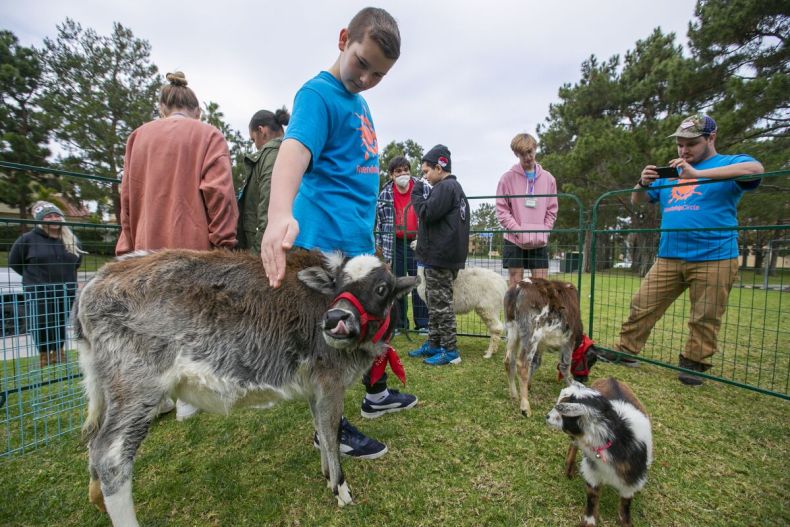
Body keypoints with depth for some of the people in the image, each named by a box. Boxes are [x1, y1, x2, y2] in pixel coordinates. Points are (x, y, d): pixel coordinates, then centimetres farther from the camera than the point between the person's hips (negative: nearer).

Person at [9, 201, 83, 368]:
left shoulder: (71, 240, 5)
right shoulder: (28, 239, -7)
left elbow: (78, 261, 21)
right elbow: (14, 262, 4)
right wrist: (33, 275, 6)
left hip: (66, 291, 3)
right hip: (38, 291, -3)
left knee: (61, 324, 12)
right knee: (42, 324, 3)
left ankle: (59, 352, 27)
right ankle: (44, 355, 20)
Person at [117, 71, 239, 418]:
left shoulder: (139, 136, 14)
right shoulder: (208, 135, 2)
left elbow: (128, 194, 13)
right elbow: (218, 190, -10)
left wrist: (128, 242, 17)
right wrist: (224, 241, -8)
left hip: (149, 243, 4)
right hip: (194, 244, -3)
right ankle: (187, 398, 9)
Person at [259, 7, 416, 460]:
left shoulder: (360, 101, 18)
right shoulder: (318, 93, -9)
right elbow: (295, 148, -27)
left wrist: (367, 227, 18)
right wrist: (280, 212, -46)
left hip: (358, 236, 10)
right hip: (328, 236, -9)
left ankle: (377, 395, 41)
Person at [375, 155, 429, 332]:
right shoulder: (385, 194, 3)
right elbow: (379, 221, 9)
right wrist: (380, 246, 8)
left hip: (417, 243, -2)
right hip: (395, 245, 2)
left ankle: (422, 323, 14)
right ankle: (399, 323, 21)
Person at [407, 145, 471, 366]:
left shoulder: (445, 187, -12)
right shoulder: (455, 187, 21)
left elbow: (426, 213, -19)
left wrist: (417, 194, -5)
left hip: (440, 257, -11)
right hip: (442, 255, 11)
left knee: (441, 303, -4)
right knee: (435, 302, 15)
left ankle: (450, 350, 4)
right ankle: (434, 344, 25)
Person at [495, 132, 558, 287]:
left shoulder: (548, 178, 8)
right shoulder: (507, 178, -1)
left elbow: (552, 211, 10)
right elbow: (502, 211, -4)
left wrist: (543, 233, -3)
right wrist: (520, 232, -12)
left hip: (540, 243, 3)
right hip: (514, 241, -3)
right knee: (515, 285, 2)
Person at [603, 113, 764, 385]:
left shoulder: (730, 163, 4)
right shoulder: (669, 173, 18)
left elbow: (755, 169, -19)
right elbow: (637, 201, 19)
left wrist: (696, 174, -25)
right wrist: (643, 183, -3)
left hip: (714, 258, -4)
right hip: (668, 257, 4)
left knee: (705, 319, 2)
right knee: (642, 306, 3)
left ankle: (693, 365, 16)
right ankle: (626, 351, 13)